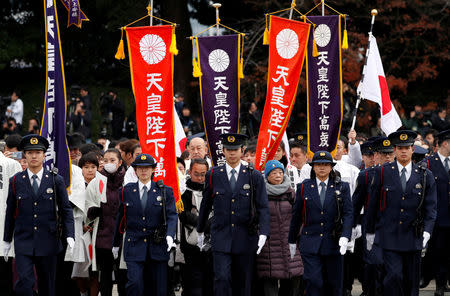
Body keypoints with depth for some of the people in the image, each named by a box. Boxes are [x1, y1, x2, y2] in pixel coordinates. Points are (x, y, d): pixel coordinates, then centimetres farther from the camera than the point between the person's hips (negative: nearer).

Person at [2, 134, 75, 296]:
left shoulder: (56, 181, 2)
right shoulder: (16, 181, 3)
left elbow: (66, 210, 3)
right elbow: (10, 212, 11)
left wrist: (69, 235, -10)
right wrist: (7, 240, 13)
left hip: (48, 242, 1)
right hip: (23, 242, 0)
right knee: (24, 282, -15)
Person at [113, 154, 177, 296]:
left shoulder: (165, 191, 4)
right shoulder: (127, 191, 8)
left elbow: (172, 216, -5)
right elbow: (121, 217, 15)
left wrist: (169, 235, -24)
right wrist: (116, 244, 19)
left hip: (157, 247, 0)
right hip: (134, 246, 0)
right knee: (135, 283, -16)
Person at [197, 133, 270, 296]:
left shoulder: (254, 176, 1)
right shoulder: (213, 175, 4)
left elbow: (263, 208, -3)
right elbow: (205, 205, 15)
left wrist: (263, 234, -15)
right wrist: (200, 231, 21)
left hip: (245, 239, 0)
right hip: (221, 239, 0)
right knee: (222, 278, -14)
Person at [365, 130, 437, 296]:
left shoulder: (425, 175, 5)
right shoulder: (382, 172, 2)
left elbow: (430, 207, 4)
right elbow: (373, 204, 7)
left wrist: (427, 231, -10)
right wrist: (370, 232, 8)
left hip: (413, 238, 2)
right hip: (389, 236, -2)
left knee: (411, 282, 6)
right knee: (394, 276, -15)